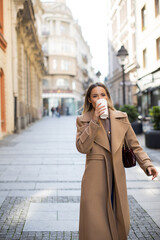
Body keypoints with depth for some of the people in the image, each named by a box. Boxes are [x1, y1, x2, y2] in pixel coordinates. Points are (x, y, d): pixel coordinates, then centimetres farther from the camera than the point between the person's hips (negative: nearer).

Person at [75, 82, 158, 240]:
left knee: (121, 226, 11)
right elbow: (82, 148, -13)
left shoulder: (121, 117, 5)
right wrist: (95, 121, -16)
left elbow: (134, 145, 8)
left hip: (117, 179, 3)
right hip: (95, 180, -3)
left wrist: (147, 164, -6)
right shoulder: (83, 120, 0)